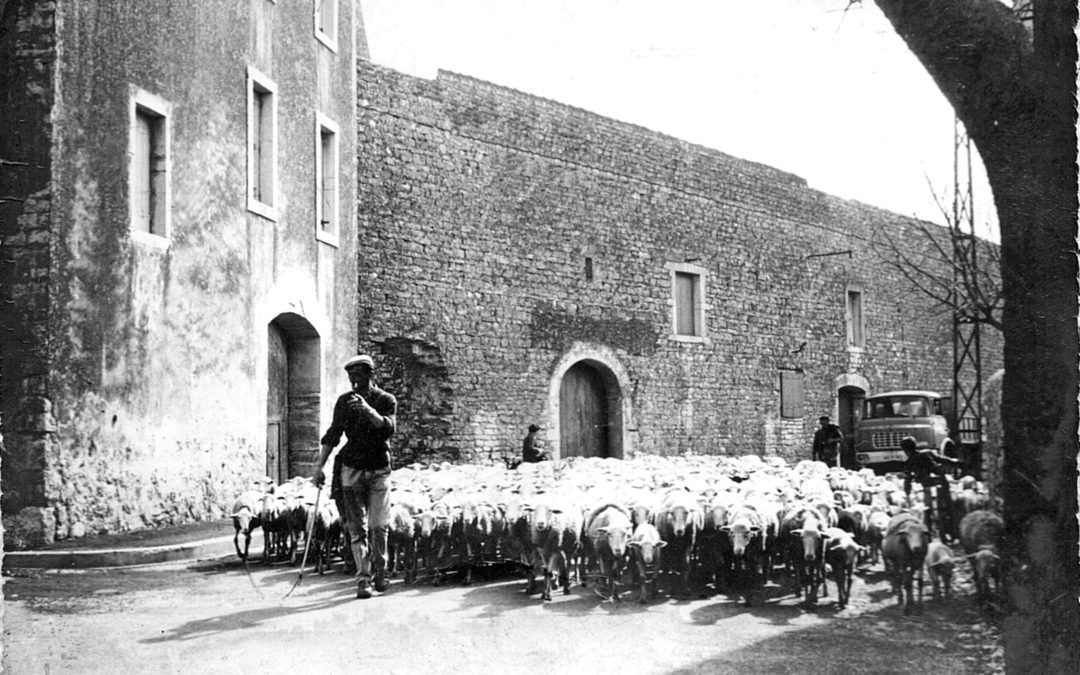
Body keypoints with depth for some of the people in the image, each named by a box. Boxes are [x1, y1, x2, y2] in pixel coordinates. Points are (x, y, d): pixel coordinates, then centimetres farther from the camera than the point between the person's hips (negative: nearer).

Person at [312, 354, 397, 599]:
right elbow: (332, 434, 8)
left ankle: (380, 572, 16)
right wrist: (319, 467, 2)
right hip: (352, 469, 1)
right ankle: (363, 578, -2)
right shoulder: (344, 401, 7)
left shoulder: (386, 400, 1)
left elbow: (389, 428, -15)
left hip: (379, 471, -1)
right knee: (357, 527, -3)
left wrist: (368, 409, -29)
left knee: (378, 525, -3)